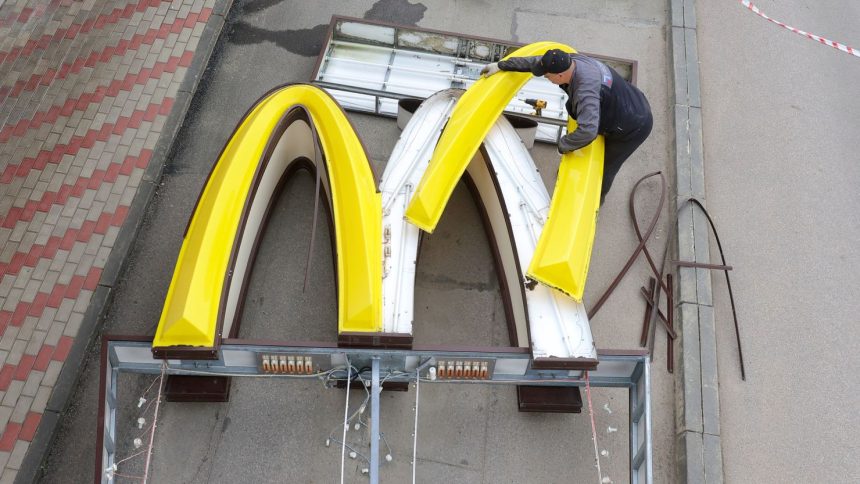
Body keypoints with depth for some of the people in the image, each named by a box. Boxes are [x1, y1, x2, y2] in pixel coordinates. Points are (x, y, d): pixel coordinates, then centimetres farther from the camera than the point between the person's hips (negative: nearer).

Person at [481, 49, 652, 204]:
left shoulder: (585, 91, -42)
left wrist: (563, 145, -34)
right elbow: (535, 61, -1)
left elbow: (587, 131, -52)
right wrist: (501, 65, 4)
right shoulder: (570, 60, -15)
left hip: (634, 127, -8)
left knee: (605, 167, 15)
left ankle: (597, 199, 44)